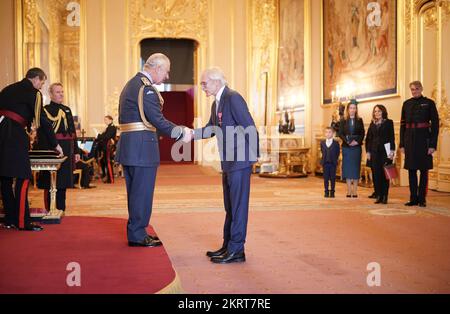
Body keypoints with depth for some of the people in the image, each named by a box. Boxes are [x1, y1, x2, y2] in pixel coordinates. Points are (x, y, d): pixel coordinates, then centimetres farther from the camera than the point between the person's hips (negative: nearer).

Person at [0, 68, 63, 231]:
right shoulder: (34, 93, 0)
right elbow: (42, 121, -1)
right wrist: (55, 144, 6)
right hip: (15, 135, -7)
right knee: (23, 177, -5)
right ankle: (22, 222, -7)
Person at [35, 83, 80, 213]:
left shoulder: (67, 110, 15)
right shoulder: (45, 110, -4)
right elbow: (41, 134, -9)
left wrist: (76, 151, 12)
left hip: (67, 152, 6)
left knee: (63, 182, 11)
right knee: (50, 183, -1)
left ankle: (61, 210, 20)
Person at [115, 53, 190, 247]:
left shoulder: (131, 84, 18)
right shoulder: (146, 88, -14)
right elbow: (158, 121, -19)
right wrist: (181, 133, -8)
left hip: (128, 147, 10)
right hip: (142, 147, -10)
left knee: (135, 192, 17)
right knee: (142, 192, -1)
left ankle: (136, 231, 27)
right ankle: (137, 235, 7)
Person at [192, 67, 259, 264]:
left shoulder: (233, 98, -15)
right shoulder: (216, 103, 15)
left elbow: (250, 128, -18)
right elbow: (211, 129, 18)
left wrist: (253, 157, -16)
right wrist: (191, 134, 1)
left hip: (240, 161, -10)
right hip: (228, 162, 10)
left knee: (238, 205, -4)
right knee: (230, 206, 16)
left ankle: (236, 250, 2)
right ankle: (228, 246, 25)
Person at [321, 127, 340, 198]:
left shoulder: (336, 143, -4)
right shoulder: (322, 143, 5)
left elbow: (338, 153, 3)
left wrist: (335, 160, 0)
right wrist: (323, 160, 9)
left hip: (333, 163, -2)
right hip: (325, 163, 2)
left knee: (332, 178, 3)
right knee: (326, 178, 5)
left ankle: (332, 192, 11)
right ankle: (326, 192, 12)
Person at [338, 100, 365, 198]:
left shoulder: (359, 120, 7)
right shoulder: (343, 121, 5)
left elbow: (362, 133, 3)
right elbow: (340, 133, 1)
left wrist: (357, 141, -13)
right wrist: (347, 141, -13)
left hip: (357, 147, 0)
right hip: (346, 147, 0)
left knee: (356, 168, 0)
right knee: (347, 168, 0)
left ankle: (354, 191, 4)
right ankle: (349, 191, 5)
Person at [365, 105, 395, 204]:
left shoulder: (388, 122, 4)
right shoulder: (372, 124, 15)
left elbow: (392, 137, -3)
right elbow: (368, 138, 14)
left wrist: (392, 151, -11)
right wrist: (368, 151, 6)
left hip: (385, 151, -4)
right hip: (374, 152, 4)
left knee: (384, 175, -4)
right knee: (376, 174, 0)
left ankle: (384, 197, 2)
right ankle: (378, 196, 5)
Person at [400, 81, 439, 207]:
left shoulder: (429, 103, -1)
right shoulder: (406, 104, 10)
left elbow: (435, 124, -3)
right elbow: (403, 124, 11)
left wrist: (433, 144, -10)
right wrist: (402, 144, 6)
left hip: (424, 139, -3)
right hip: (410, 139, 3)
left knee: (424, 170, 2)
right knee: (411, 170, 5)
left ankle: (422, 199, 9)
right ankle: (413, 198, 13)